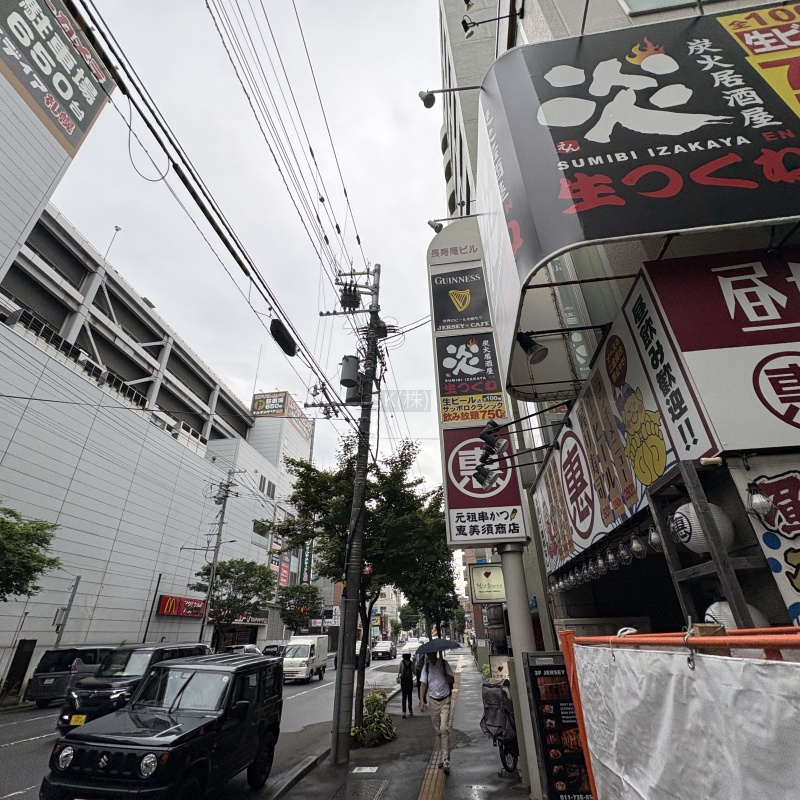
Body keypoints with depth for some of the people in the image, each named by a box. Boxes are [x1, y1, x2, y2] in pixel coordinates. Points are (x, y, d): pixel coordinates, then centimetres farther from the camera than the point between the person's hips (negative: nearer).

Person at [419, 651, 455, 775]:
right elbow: (423, 684, 3)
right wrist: (421, 700, -6)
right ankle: (442, 757, 26)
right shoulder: (426, 666, -1)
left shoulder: (444, 664, -8)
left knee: (444, 729, -12)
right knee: (437, 731, 12)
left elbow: (452, 681, -5)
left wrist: (444, 674, -23)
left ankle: (446, 760, -7)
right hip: (433, 700, 3)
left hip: (445, 700, -3)